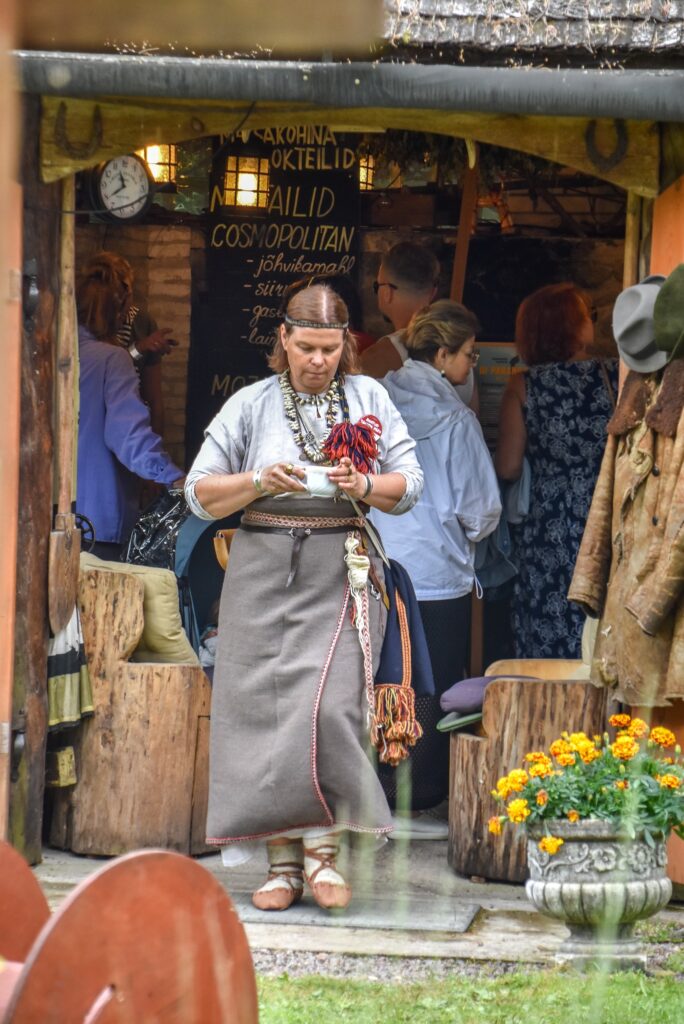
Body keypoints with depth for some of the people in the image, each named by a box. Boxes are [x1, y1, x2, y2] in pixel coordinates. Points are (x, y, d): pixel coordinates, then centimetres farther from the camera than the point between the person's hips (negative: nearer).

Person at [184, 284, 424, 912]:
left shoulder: (370, 400, 10)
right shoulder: (252, 406, 7)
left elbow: (410, 486, 9)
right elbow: (201, 494, 6)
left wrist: (362, 486, -10)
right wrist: (260, 481, -10)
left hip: (344, 572, -1)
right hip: (265, 571, 1)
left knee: (331, 706, -15)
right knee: (267, 707, -4)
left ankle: (322, 846, -5)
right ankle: (283, 860, 1)